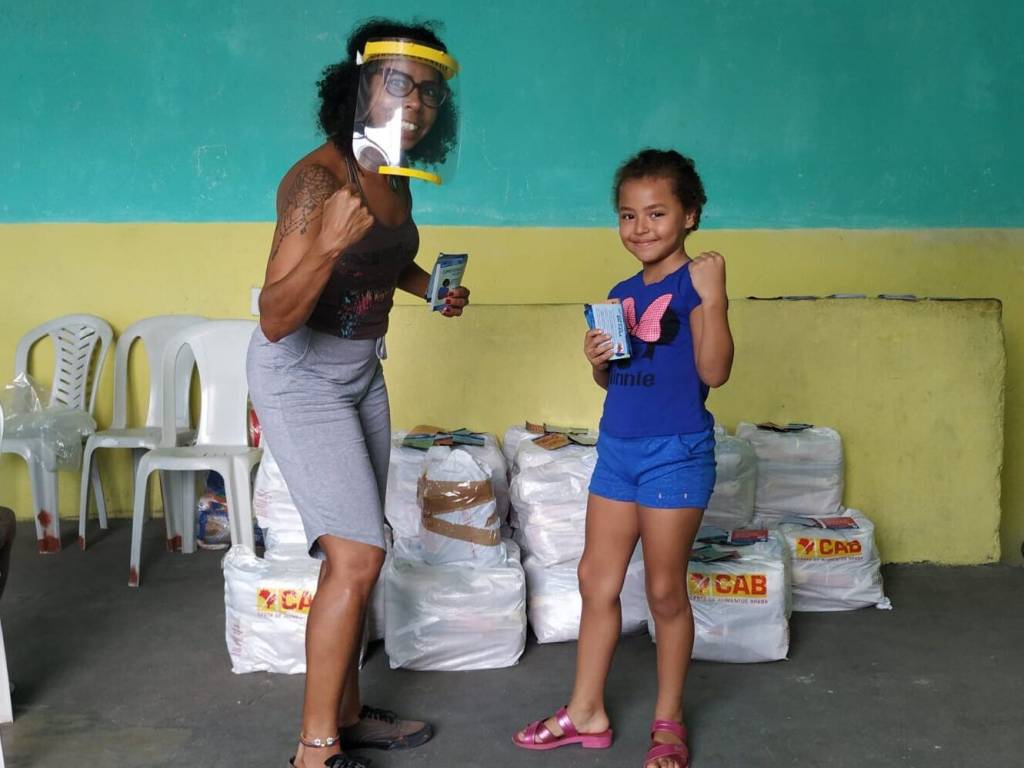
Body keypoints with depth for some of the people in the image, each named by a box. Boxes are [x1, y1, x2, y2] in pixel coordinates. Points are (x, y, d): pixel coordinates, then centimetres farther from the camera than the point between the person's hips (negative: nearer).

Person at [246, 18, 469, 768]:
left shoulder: (397, 177, 0)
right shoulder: (318, 179, -24)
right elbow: (274, 319, -30)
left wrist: (431, 285, 4)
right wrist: (327, 244, -44)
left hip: (361, 372, 8)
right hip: (301, 376, -8)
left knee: (355, 556, 13)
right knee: (357, 556, -12)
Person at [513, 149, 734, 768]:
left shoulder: (693, 282, -10)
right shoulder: (622, 294, 10)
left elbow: (714, 371, -21)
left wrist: (712, 299, -31)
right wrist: (598, 360, -3)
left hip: (676, 453, -7)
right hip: (618, 447, 7)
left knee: (665, 590, 4)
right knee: (597, 580, 11)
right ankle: (586, 714, 25)